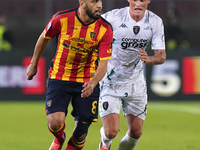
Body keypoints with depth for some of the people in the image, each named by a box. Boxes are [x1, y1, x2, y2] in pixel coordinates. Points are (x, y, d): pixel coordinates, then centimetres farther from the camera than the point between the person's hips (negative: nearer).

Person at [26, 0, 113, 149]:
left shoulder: (105, 29, -15)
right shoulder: (62, 18, -15)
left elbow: (103, 65, -17)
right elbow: (44, 38, 5)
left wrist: (93, 83, -36)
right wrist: (34, 64, 16)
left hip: (86, 81, 1)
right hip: (59, 78, -1)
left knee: (82, 129, -3)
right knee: (55, 122, -16)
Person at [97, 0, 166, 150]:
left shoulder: (156, 22, -8)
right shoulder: (113, 17, -19)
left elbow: (162, 56, -10)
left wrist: (148, 59, -32)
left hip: (136, 83, 4)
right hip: (111, 81, -4)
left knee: (136, 133, 3)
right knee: (111, 132, -12)